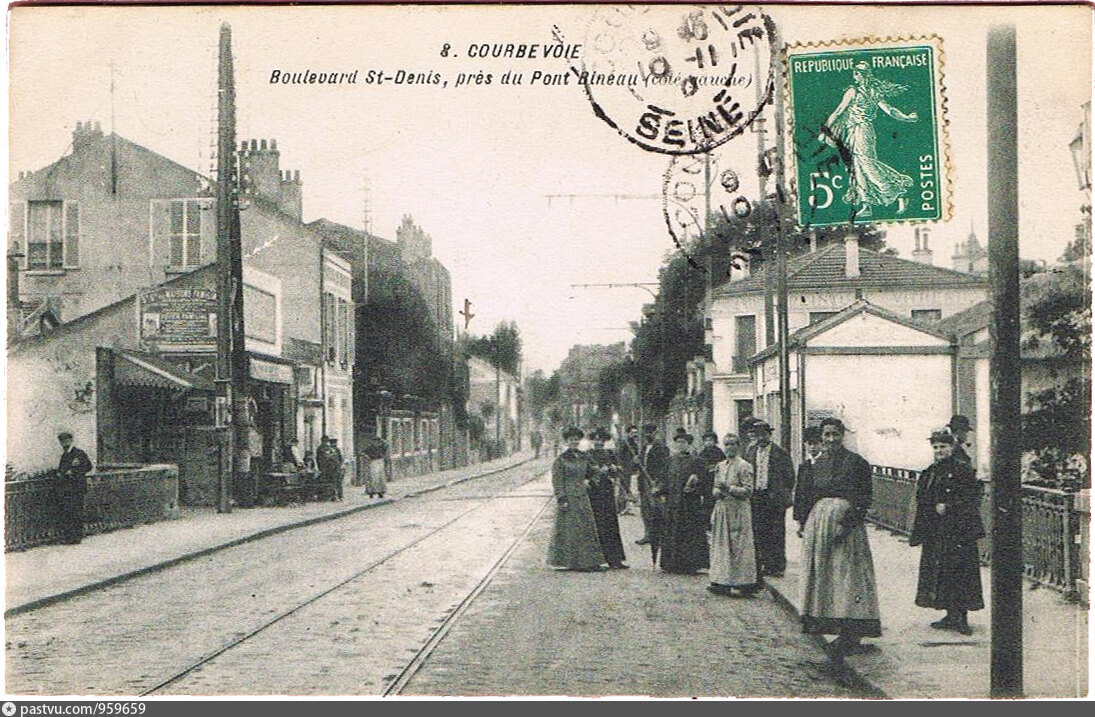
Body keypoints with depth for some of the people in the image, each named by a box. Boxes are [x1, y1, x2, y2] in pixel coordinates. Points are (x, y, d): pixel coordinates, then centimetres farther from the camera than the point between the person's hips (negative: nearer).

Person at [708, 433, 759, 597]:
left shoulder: (744, 466, -6)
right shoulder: (720, 466, 14)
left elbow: (748, 490, -10)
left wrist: (730, 489, -20)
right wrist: (717, 492, -2)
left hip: (738, 511, -6)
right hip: (722, 510, 7)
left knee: (738, 546, -5)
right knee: (721, 545, 6)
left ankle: (740, 583, -1)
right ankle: (722, 582, 12)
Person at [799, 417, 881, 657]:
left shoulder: (856, 462, -4)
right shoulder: (818, 464, 14)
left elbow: (864, 500, -8)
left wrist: (846, 525, -17)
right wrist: (806, 526, 10)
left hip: (845, 522, -6)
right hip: (818, 523, 6)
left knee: (847, 574, -6)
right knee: (823, 574, 5)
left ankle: (851, 636, -3)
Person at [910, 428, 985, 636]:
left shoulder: (962, 469, -5)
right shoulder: (929, 473, 14)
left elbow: (972, 499, -9)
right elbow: (922, 500, 17)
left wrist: (948, 507, -14)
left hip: (958, 530, -6)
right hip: (935, 531, 6)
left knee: (958, 570, -7)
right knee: (939, 570, 6)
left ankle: (960, 617, -1)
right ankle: (952, 615, 14)